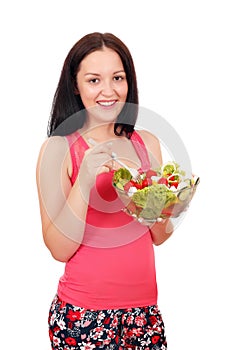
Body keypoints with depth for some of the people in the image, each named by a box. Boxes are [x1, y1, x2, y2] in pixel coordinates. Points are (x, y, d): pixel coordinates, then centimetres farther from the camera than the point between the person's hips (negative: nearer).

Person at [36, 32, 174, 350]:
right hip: (83, 314, -4)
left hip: (144, 309, 4)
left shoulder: (147, 143, 5)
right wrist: (84, 181, -23)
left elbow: (159, 237, 10)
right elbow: (59, 249, -12)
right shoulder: (58, 148, -7)